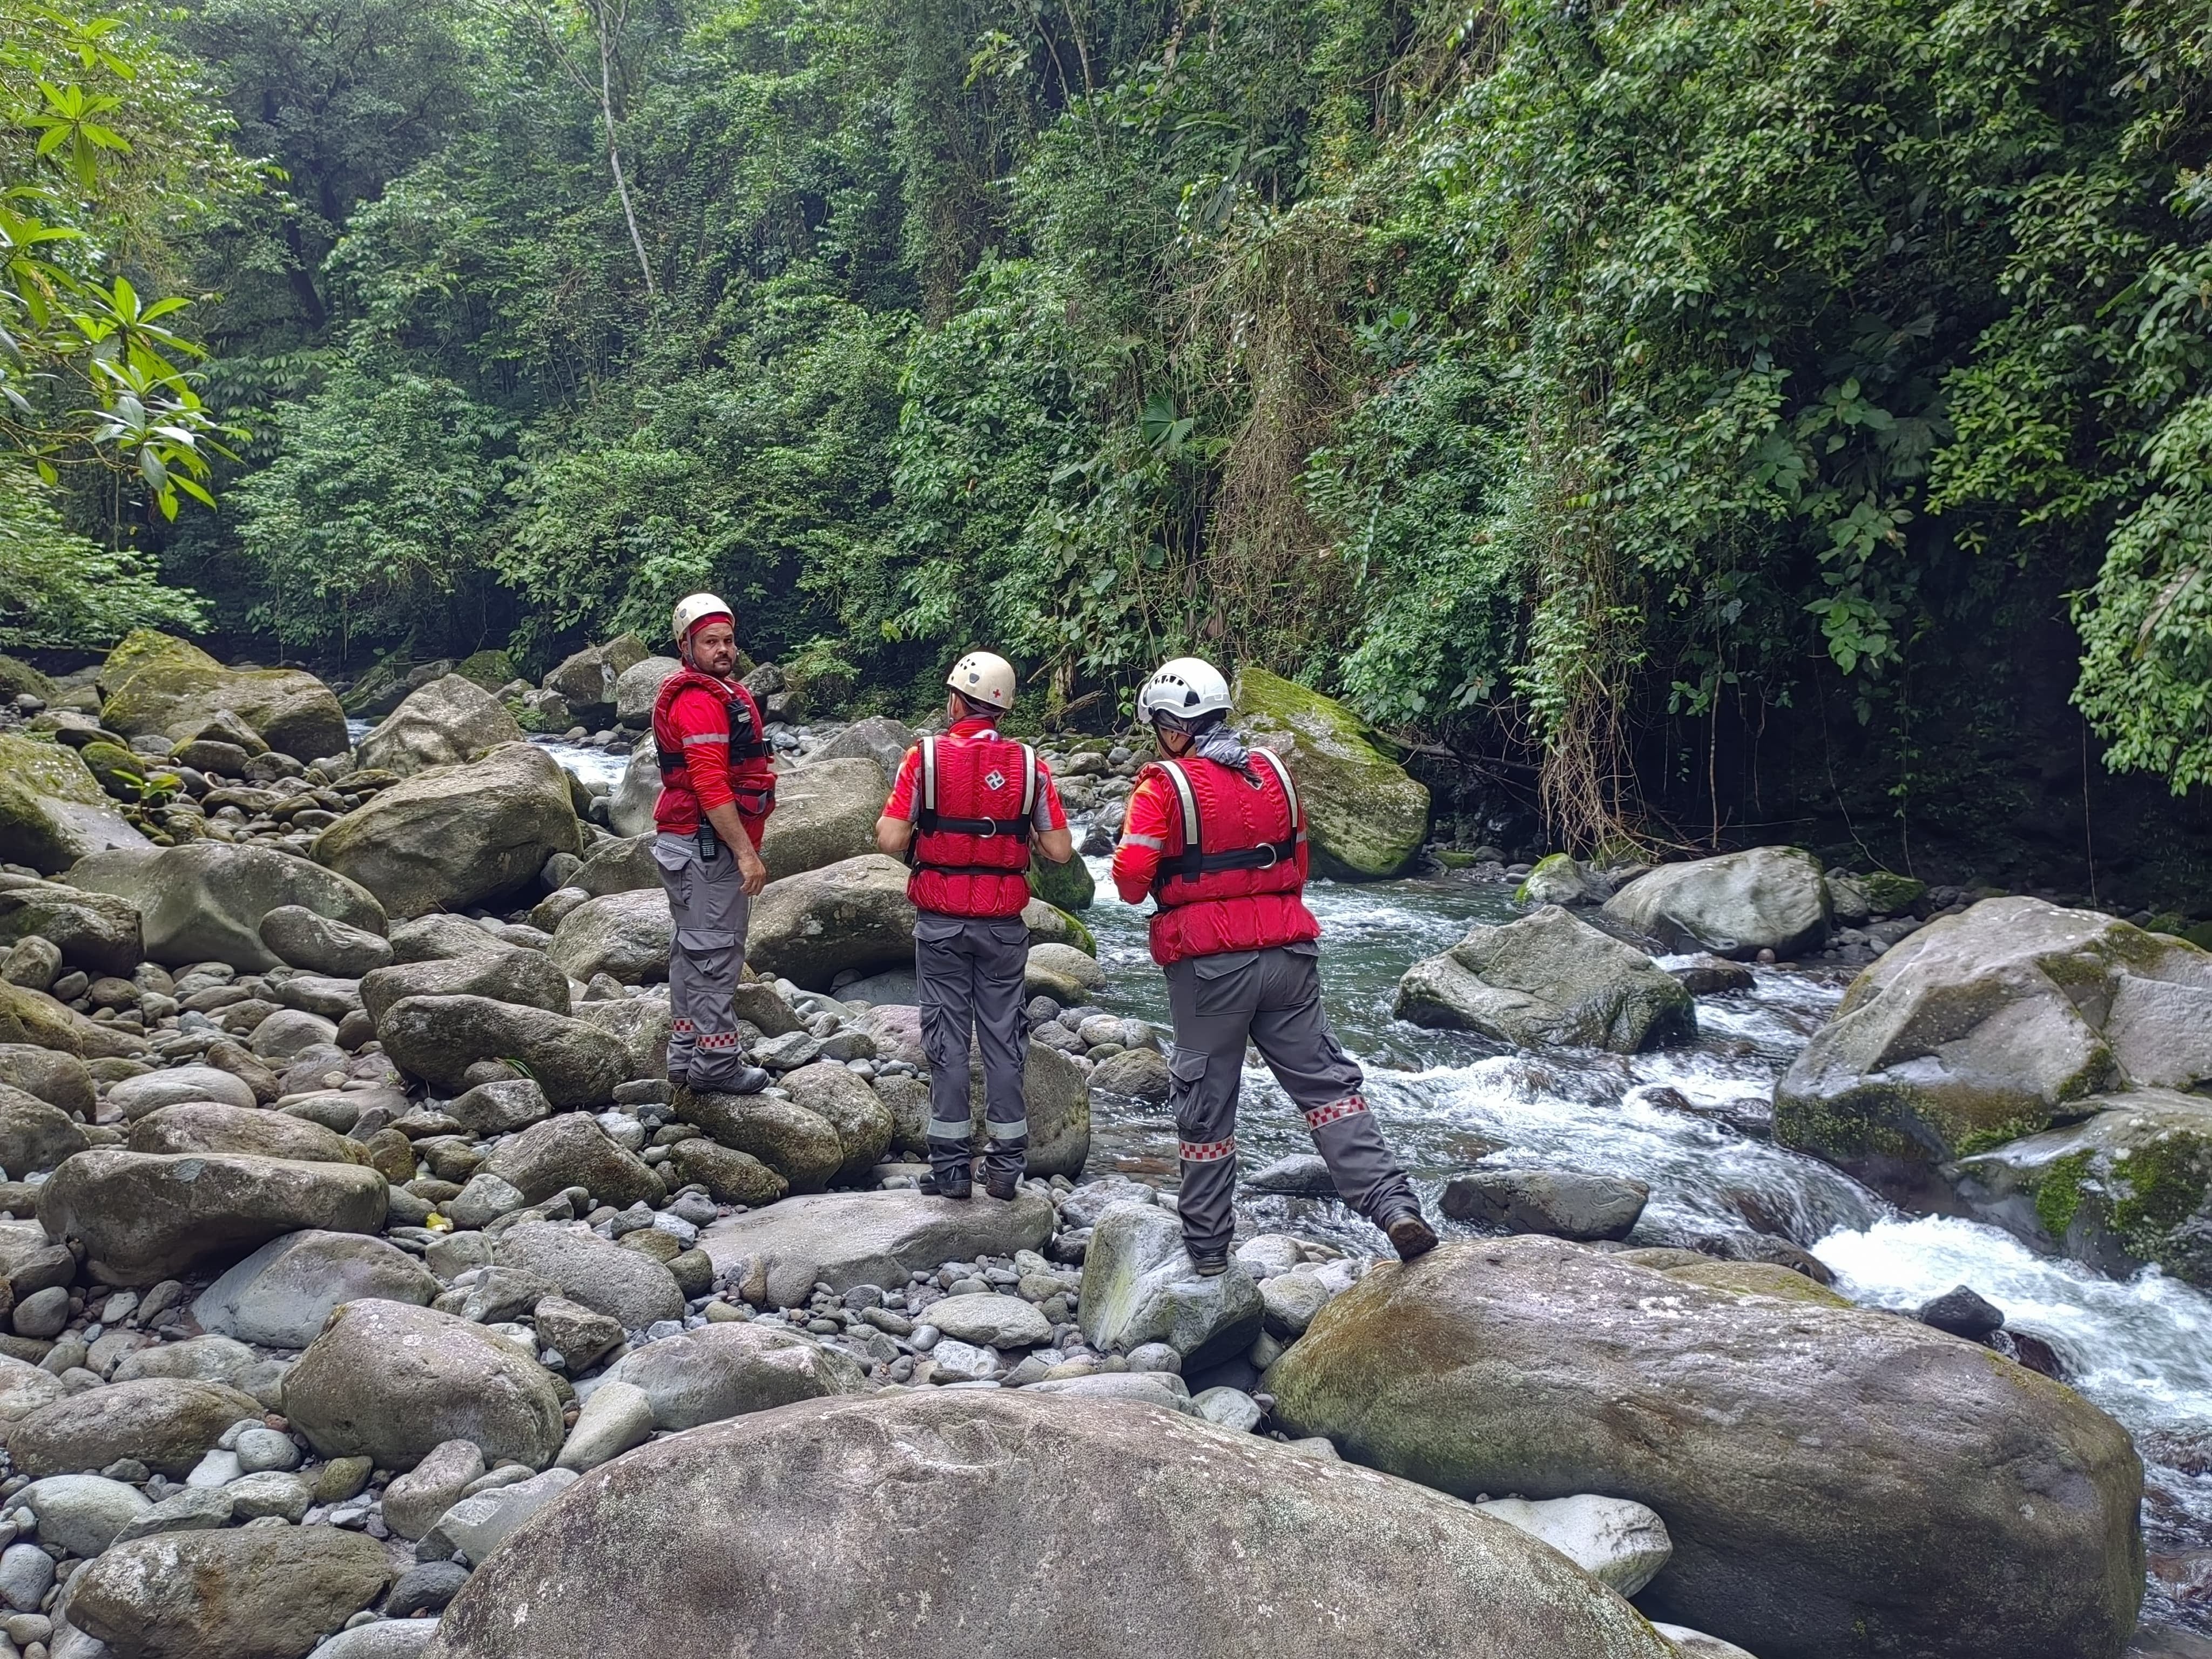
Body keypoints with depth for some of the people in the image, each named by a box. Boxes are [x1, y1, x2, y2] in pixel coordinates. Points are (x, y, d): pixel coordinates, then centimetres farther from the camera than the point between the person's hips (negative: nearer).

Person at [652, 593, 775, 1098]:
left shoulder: (717, 694, 18)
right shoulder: (701, 701, -17)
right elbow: (711, 787, -24)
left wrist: (743, 847, 25)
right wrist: (746, 853, -24)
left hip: (690, 843, 11)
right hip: (708, 845, -11)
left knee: (694, 950, 15)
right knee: (716, 954, -6)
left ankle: (686, 1056, 24)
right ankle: (715, 1065, 0)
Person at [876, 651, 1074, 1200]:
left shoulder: (926, 757, -8)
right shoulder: (1030, 765, -3)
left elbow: (892, 841, -13)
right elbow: (1061, 851, -4)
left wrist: (883, 824, 10)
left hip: (940, 922, -1)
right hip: (1003, 925, 1)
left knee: (947, 1037, 7)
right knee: (1002, 1037, 10)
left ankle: (951, 1165, 10)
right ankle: (1006, 1165, 14)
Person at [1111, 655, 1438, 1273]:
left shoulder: (1163, 788, -9)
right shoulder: (1274, 774, 8)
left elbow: (1131, 880, -13)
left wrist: (1153, 886, 9)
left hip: (1208, 966, -4)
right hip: (1288, 955, 4)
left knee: (1205, 1103, 8)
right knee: (1325, 1081, 8)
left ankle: (1207, 1243, 18)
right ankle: (1394, 1205, -4)